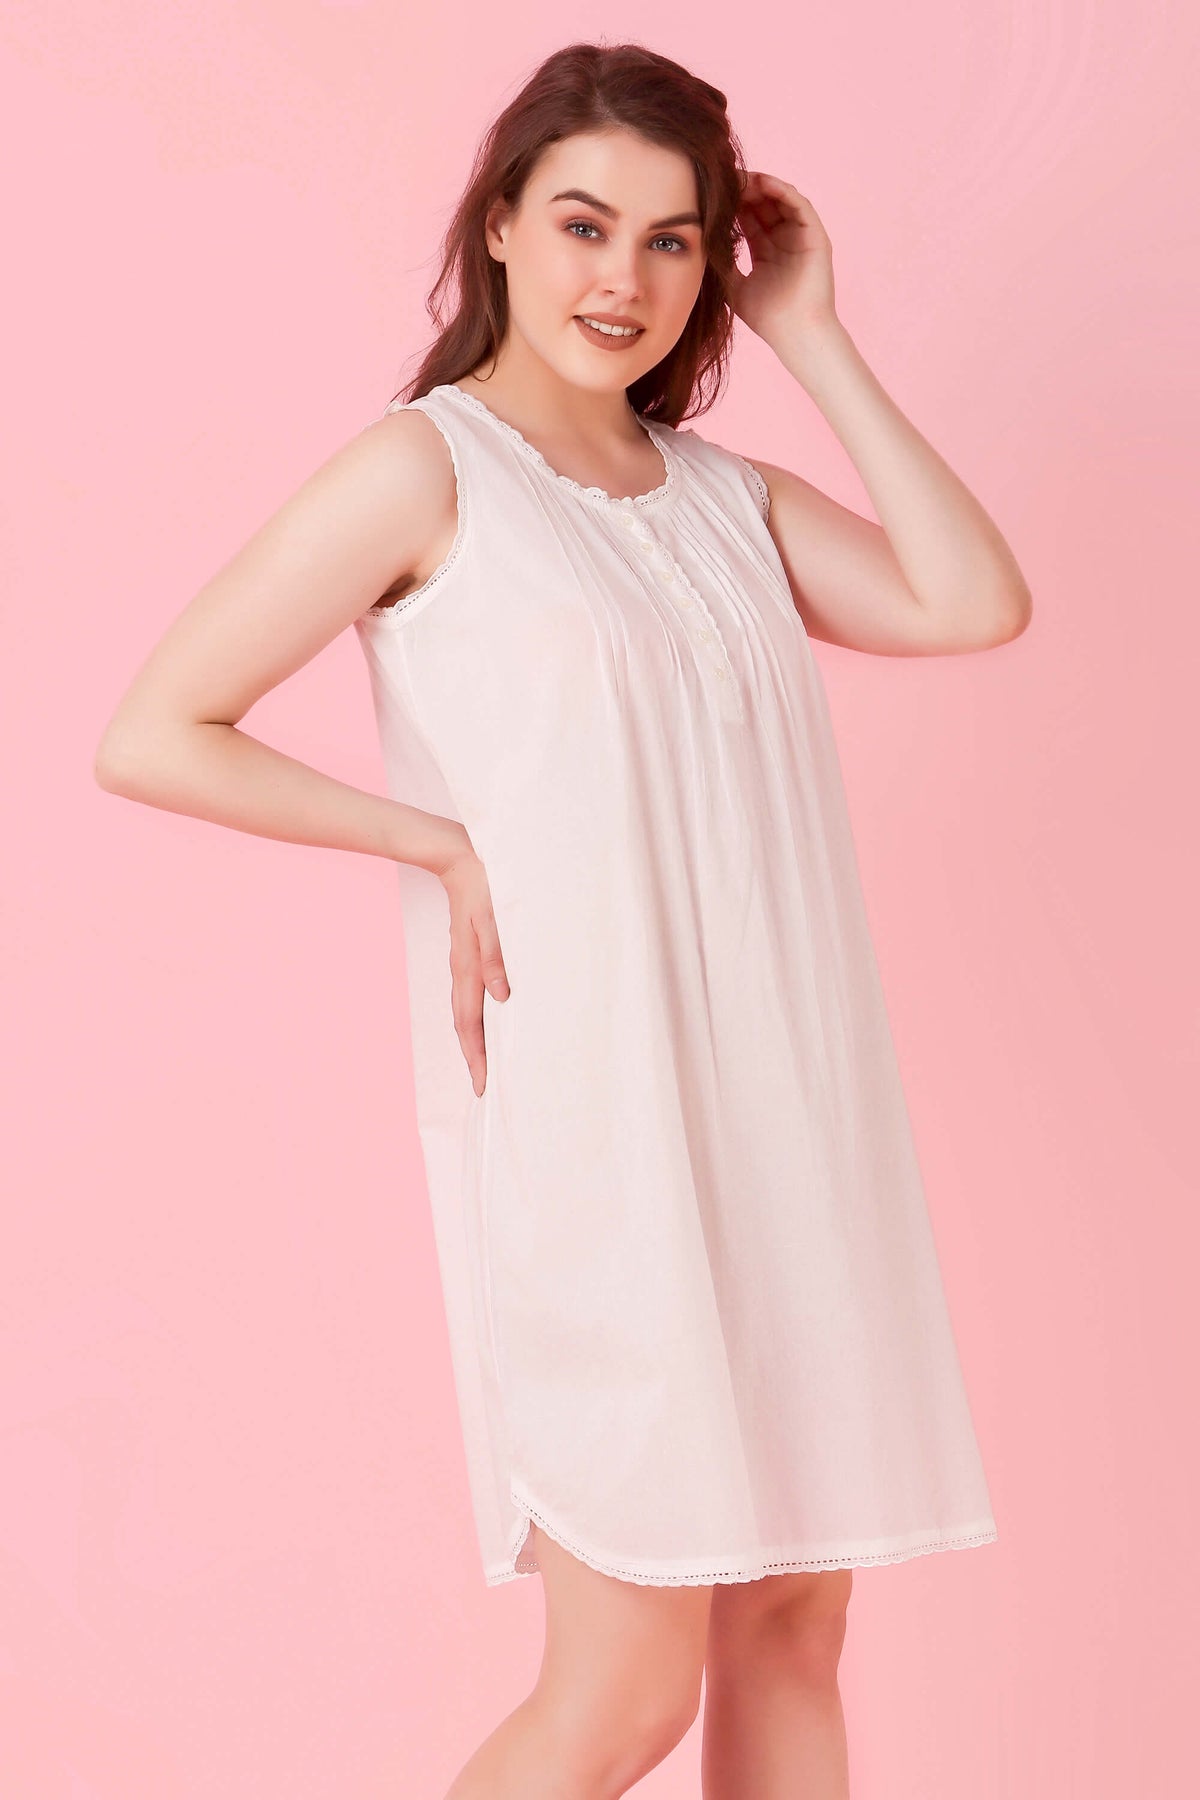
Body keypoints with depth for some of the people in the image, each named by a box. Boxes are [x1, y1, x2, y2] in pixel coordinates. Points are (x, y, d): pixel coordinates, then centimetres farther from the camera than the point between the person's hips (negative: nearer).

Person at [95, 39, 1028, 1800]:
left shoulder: (728, 493, 14)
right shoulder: (426, 467, -2)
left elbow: (976, 606, -1)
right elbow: (149, 738, -6)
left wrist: (816, 343, 4)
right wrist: (443, 844, -9)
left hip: (781, 1110, 6)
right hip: (592, 1112, -6)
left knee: (793, 1630, 11)